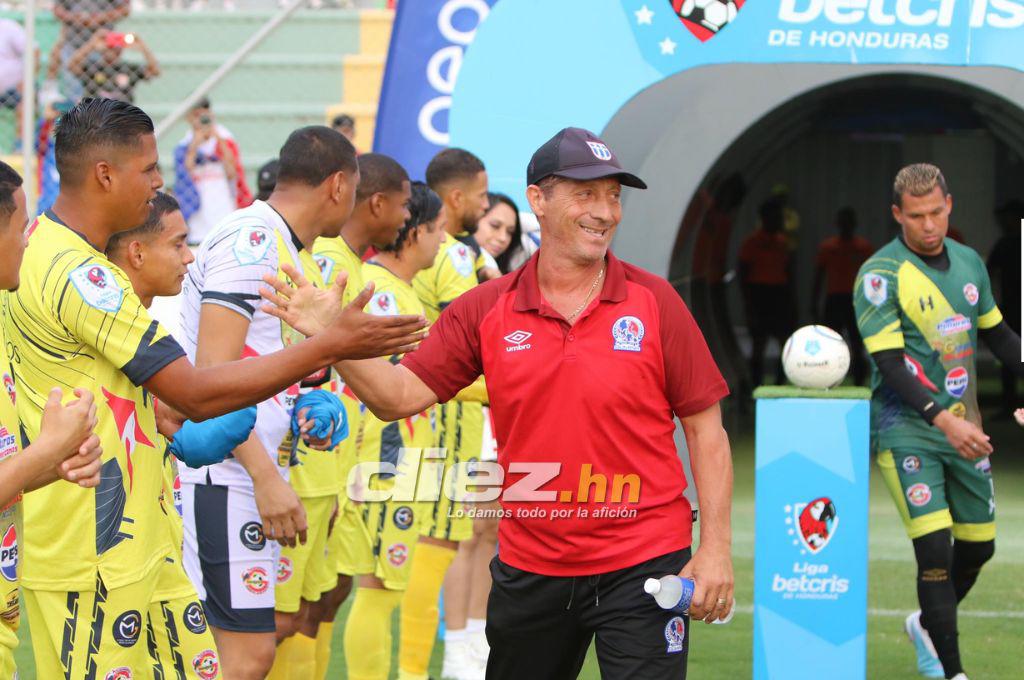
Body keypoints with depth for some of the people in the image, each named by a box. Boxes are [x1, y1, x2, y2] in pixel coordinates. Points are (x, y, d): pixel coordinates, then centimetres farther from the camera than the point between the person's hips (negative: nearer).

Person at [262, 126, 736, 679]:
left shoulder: (654, 302, -3)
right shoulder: (486, 311, 2)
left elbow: (705, 430, -1)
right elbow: (399, 396, -1)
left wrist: (715, 550, -7)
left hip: (642, 565, -3)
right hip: (528, 567, 3)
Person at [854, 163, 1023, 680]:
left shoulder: (969, 263, 8)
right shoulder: (880, 275, -12)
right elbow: (889, 365, -18)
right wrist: (942, 418, -27)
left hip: (964, 427, 6)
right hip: (906, 429, -6)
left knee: (978, 545, 11)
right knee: (935, 549, -14)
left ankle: (928, 626, 38)